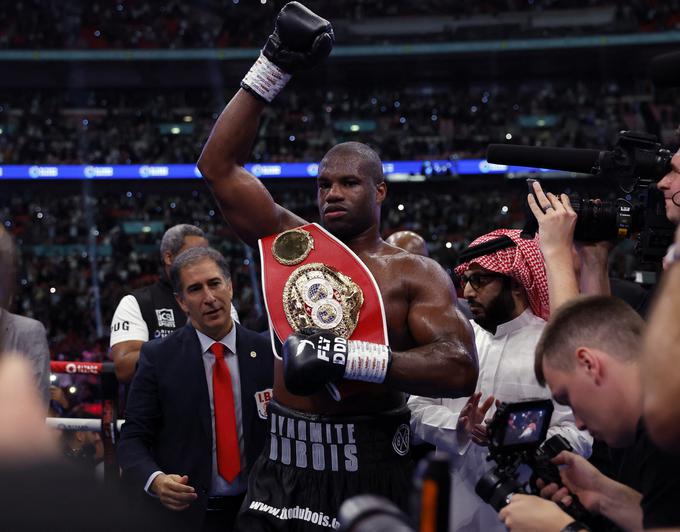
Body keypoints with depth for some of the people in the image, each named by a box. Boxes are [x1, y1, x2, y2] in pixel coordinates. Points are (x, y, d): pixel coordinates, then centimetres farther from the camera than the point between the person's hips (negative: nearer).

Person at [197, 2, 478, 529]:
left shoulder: (415, 275, -4)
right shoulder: (290, 240, 8)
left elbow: (461, 369, -16)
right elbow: (219, 166, 5)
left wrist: (350, 359, -24)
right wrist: (273, 66, 1)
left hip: (366, 468, -3)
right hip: (284, 461, 4)